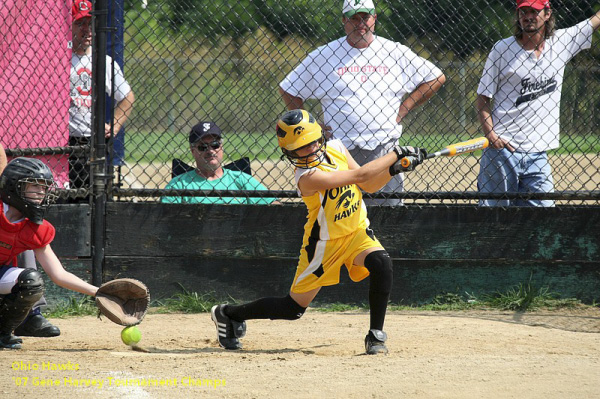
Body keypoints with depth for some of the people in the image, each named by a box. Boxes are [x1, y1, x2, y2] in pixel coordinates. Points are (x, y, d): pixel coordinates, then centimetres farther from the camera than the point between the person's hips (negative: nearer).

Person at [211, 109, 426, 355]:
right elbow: (360, 175, -33)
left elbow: (368, 186, 2)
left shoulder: (336, 148, -6)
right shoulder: (307, 177, -29)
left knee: (381, 263, -28)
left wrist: (393, 170, -16)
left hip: (357, 232, 5)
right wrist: (397, 153, -27)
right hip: (324, 243, -5)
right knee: (293, 309, 3)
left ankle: (376, 335, -15)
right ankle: (227, 314, 27)